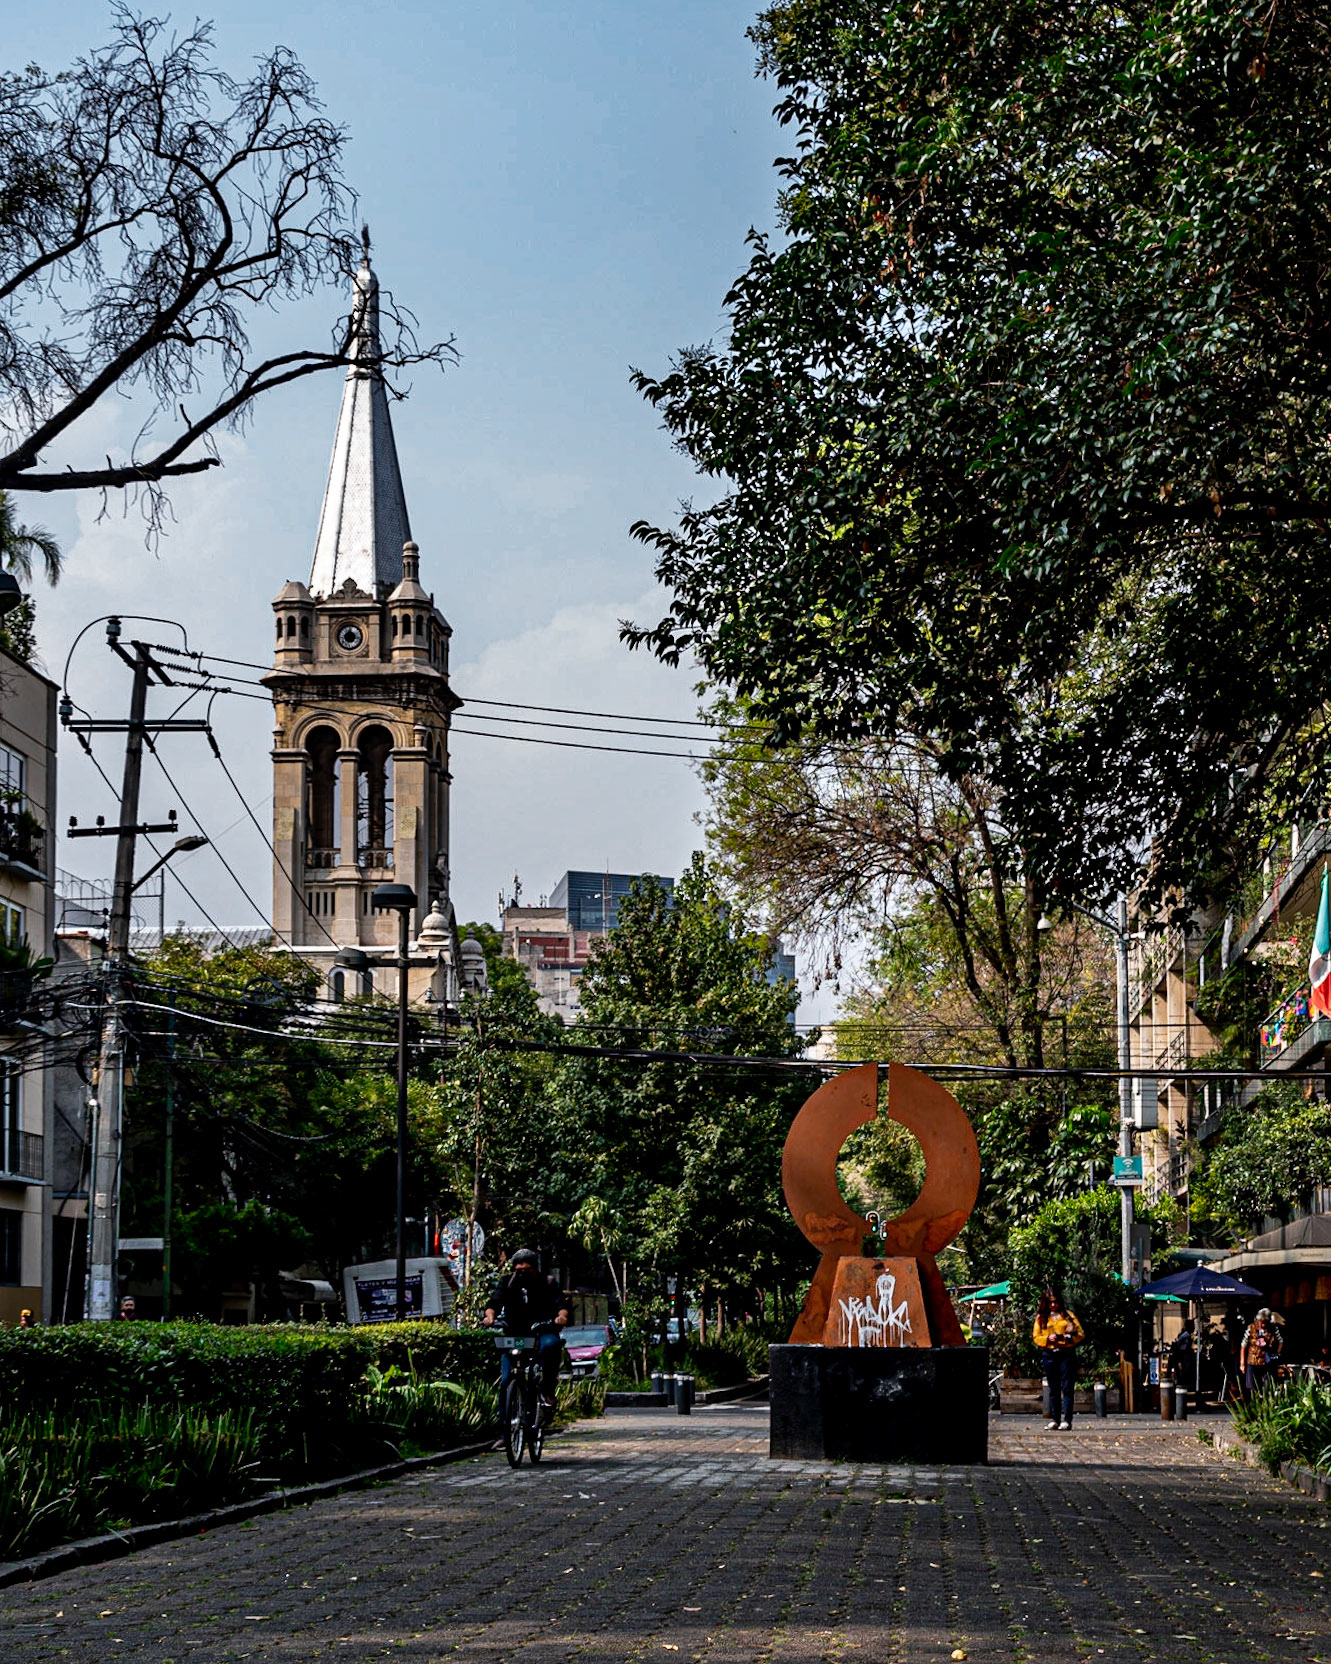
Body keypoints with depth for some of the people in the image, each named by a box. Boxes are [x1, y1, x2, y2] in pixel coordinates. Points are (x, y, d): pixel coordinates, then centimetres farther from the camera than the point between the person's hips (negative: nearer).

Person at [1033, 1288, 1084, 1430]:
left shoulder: (1068, 1315, 9)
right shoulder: (1041, 1318, 12)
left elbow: (1080, 1334, 6)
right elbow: (1036, 1337, 6)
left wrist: (1070, 1338, -13)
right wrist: (1048, 1339, -11)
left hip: (1067, 1354, -2)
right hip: (1049, 1355, 2)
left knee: (1067, 1388, -7)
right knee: (1053, 1389, 5)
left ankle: (1066, 1420, -9)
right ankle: (1054, 1420, 9)